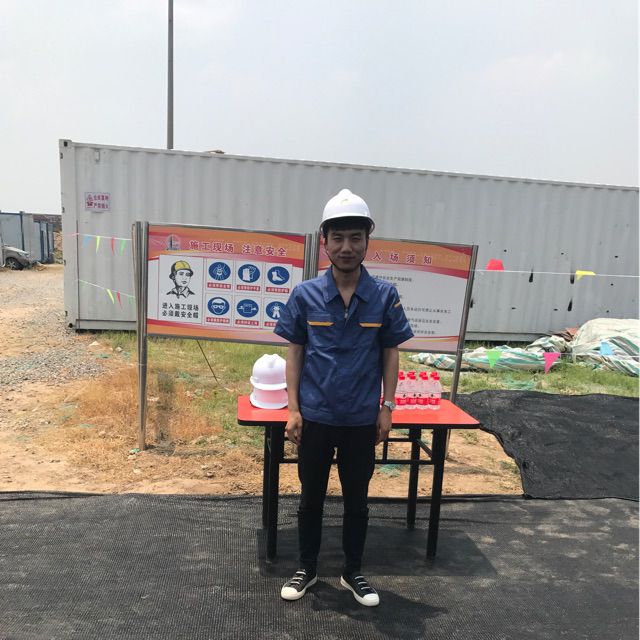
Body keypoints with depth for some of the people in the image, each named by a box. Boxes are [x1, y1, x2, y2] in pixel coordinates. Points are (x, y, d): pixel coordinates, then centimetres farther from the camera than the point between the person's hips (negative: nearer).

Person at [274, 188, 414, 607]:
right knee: (312, 496, 17)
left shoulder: (385, 296, -6)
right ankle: (308, 569, 39)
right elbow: (295, 352, -1)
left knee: (357, 498, 17)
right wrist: (293, 409, -4)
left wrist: (388, 407, -2)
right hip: (315, 417, 0)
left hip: (362, 420, 0)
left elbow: (390, 353, 1)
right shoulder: (305, 295, -7)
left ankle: (353, 572, 39)